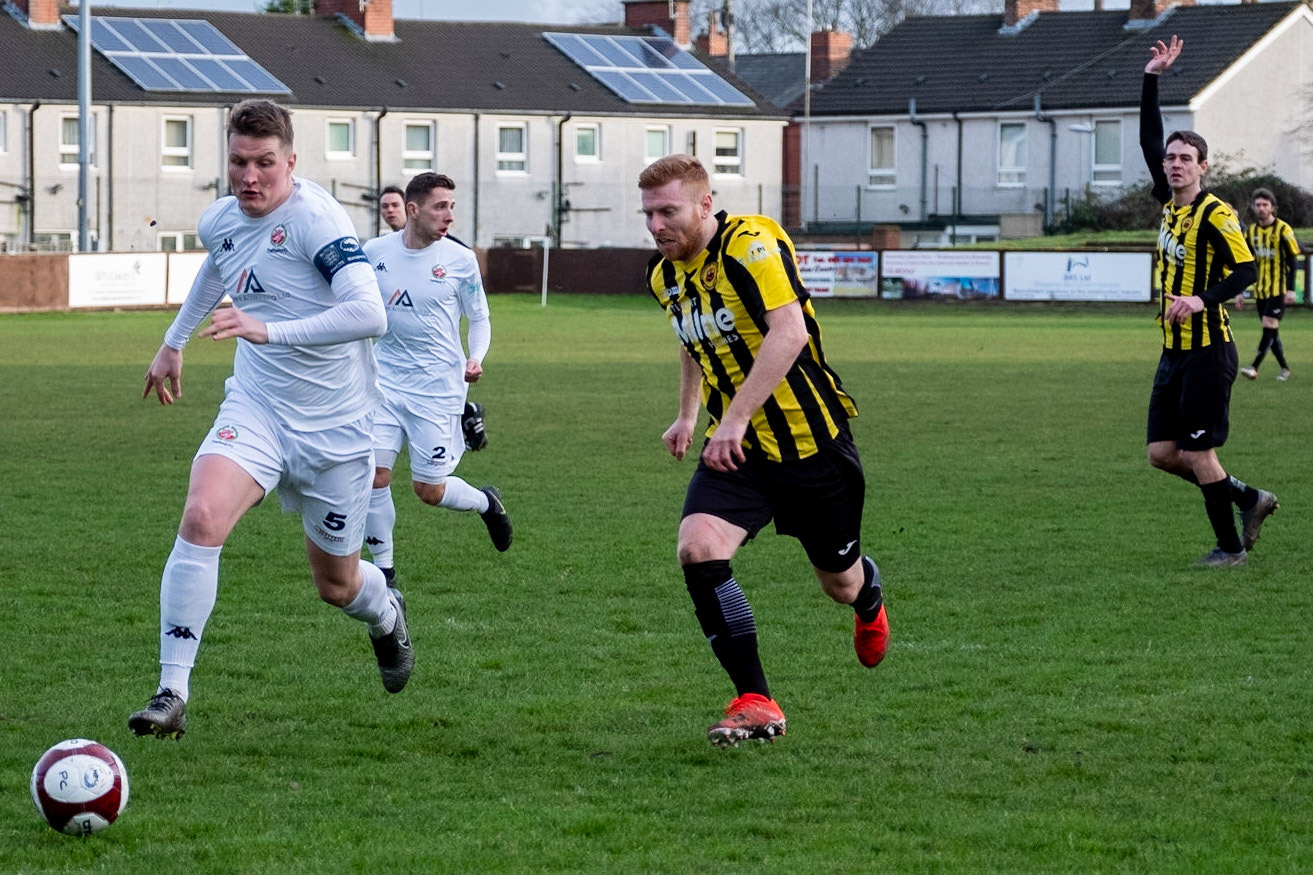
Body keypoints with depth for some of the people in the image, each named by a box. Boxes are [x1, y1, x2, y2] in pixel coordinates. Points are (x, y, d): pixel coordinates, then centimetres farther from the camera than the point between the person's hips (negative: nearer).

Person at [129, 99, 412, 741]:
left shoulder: (316, 218, -21)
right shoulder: (220, 220, 1)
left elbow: (369, 315, -33)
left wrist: (269, 330, -39)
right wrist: (173, 341, 35)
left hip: (335, 424, -4)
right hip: (255, 408, 4)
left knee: (337, 585, 11)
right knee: (201, 518, -25)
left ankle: (387, 617, 51)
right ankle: (172, 692, -21)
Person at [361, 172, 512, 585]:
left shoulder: (460, 260, -6)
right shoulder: (376, 252, -1)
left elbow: (479, 318, 4)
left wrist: (475, 359, -13)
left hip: (438, 386, -2)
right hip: (385, 381, 2)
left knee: (429, 489, 0)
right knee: (374, 473, -10)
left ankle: (486, 502, 34)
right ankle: (383, 570, 5)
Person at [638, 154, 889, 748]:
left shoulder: (752, 244, -21)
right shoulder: (665, 274, 4)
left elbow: (789, 332, -32)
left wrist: (735, 419, -36)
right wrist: (687, 414, 24)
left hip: (810, 439, -5)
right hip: (735, 448, 5)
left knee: (840, 583, 12)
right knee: (698, 548, -22)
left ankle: (869, 600, 53)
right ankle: (755, 703, -16)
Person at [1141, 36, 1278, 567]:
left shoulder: (1214, 214, -13)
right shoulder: (1169, 203, 9)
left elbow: (1246, 270, -20)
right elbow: (1150, 140, 17)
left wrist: (1202, 300, -33)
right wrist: (1152, 80, 12)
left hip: (1207, 351, -8)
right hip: (1174, 350, 8)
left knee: (1199, 455, -5)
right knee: (1162, 453, 7)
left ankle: (1231, 547, 9)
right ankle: (1250, 501, 23)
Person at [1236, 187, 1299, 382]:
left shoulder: (1283, 229, -8)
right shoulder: (1251, 231, 7)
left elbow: (1292, 261, -9)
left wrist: (1291, 289, -17)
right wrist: (1239, 292, 8)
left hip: (1279, 290, -6)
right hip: (1260, 290, 6)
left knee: (1269, 327, -13)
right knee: (1271, 331, 7)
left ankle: (1254, 368, -18)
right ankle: (1284, 368, 17)